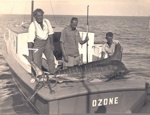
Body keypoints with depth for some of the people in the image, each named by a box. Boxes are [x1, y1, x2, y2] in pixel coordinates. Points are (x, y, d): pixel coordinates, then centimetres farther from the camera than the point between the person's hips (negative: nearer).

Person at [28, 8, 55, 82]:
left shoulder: (47, 22, -12)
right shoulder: (32, 25, -25)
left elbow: (50, 33, 3)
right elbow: (30, 40, -28)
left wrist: (51, 44, 8)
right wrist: (30, 54, -31)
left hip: (46, 41, 5)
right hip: (37, 43, -4)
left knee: (51, 58, 16)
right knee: (37, 61, -1)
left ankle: (52, 74, 36)